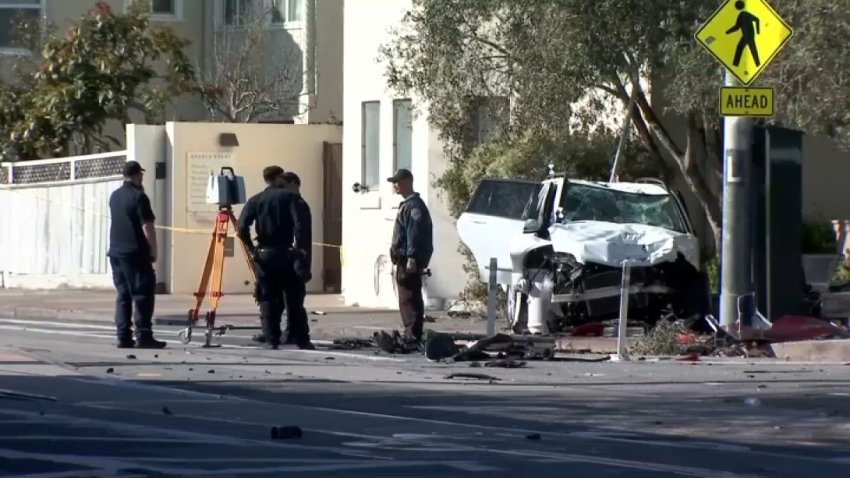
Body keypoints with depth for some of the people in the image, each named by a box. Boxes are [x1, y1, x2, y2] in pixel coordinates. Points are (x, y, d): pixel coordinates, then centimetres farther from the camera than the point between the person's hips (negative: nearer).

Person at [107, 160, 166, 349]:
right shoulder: (139, 197, -11)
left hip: (116, 252, 7)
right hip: (136, 253, -7)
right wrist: (153, 250, -6)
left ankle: (124, 337, 5)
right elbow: (147, 227, -14)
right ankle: (144, 336, -11)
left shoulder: (114, 196, 13)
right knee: (142, 295, -6)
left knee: (123, 295, 9)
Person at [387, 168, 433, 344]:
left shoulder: (414, 206, -13)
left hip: (409, 261, -11)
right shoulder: (407, 205, 19)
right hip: (404, 259, 11)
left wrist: (412, 258, -26)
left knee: (408, 298, -11)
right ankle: (411, 334, 16)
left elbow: (415, 234, -21)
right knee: (408, 298, 13)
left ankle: (413, 334, -13)